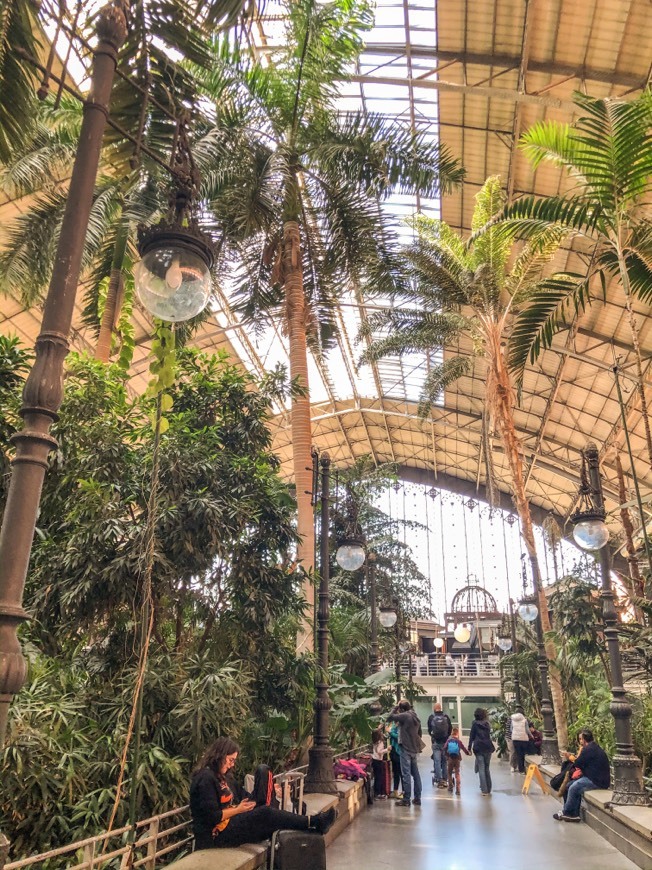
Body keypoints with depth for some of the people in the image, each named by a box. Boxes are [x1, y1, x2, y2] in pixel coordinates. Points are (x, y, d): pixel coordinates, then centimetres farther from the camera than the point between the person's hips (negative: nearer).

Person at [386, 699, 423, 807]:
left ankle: (406, 799, -1)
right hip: (414, 749, 8)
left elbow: (389, 718, -15)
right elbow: (419, 732, 20)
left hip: (406, 749, -8)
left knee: (406, 774, -4)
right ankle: (417, 798, 16)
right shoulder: (416, 717, 12)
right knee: (415, 773, 12)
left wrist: (395, 708, -3)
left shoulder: (405, 716, -14)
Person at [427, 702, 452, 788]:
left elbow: (429, 729, 7)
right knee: (444, 760, 12)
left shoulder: (431, 717, -3)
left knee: (437, 761, 0)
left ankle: (439, 780, -5)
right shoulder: (446, 717, 0)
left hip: (436, 742, -2)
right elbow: (450, 729, 6)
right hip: (445, 741, 2)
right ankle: (445, 779, 14)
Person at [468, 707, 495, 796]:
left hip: (479, 748, -4)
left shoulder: (475, 724, -3)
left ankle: (485, 790, -6)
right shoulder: (487, 724, 8)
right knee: (487, 769, 15)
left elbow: (471, 736, -4)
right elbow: (489, 735, 17)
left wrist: (469, 748, -1)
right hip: (488, 748, 4)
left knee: (481, 769, -1)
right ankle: (488, 789, 17)